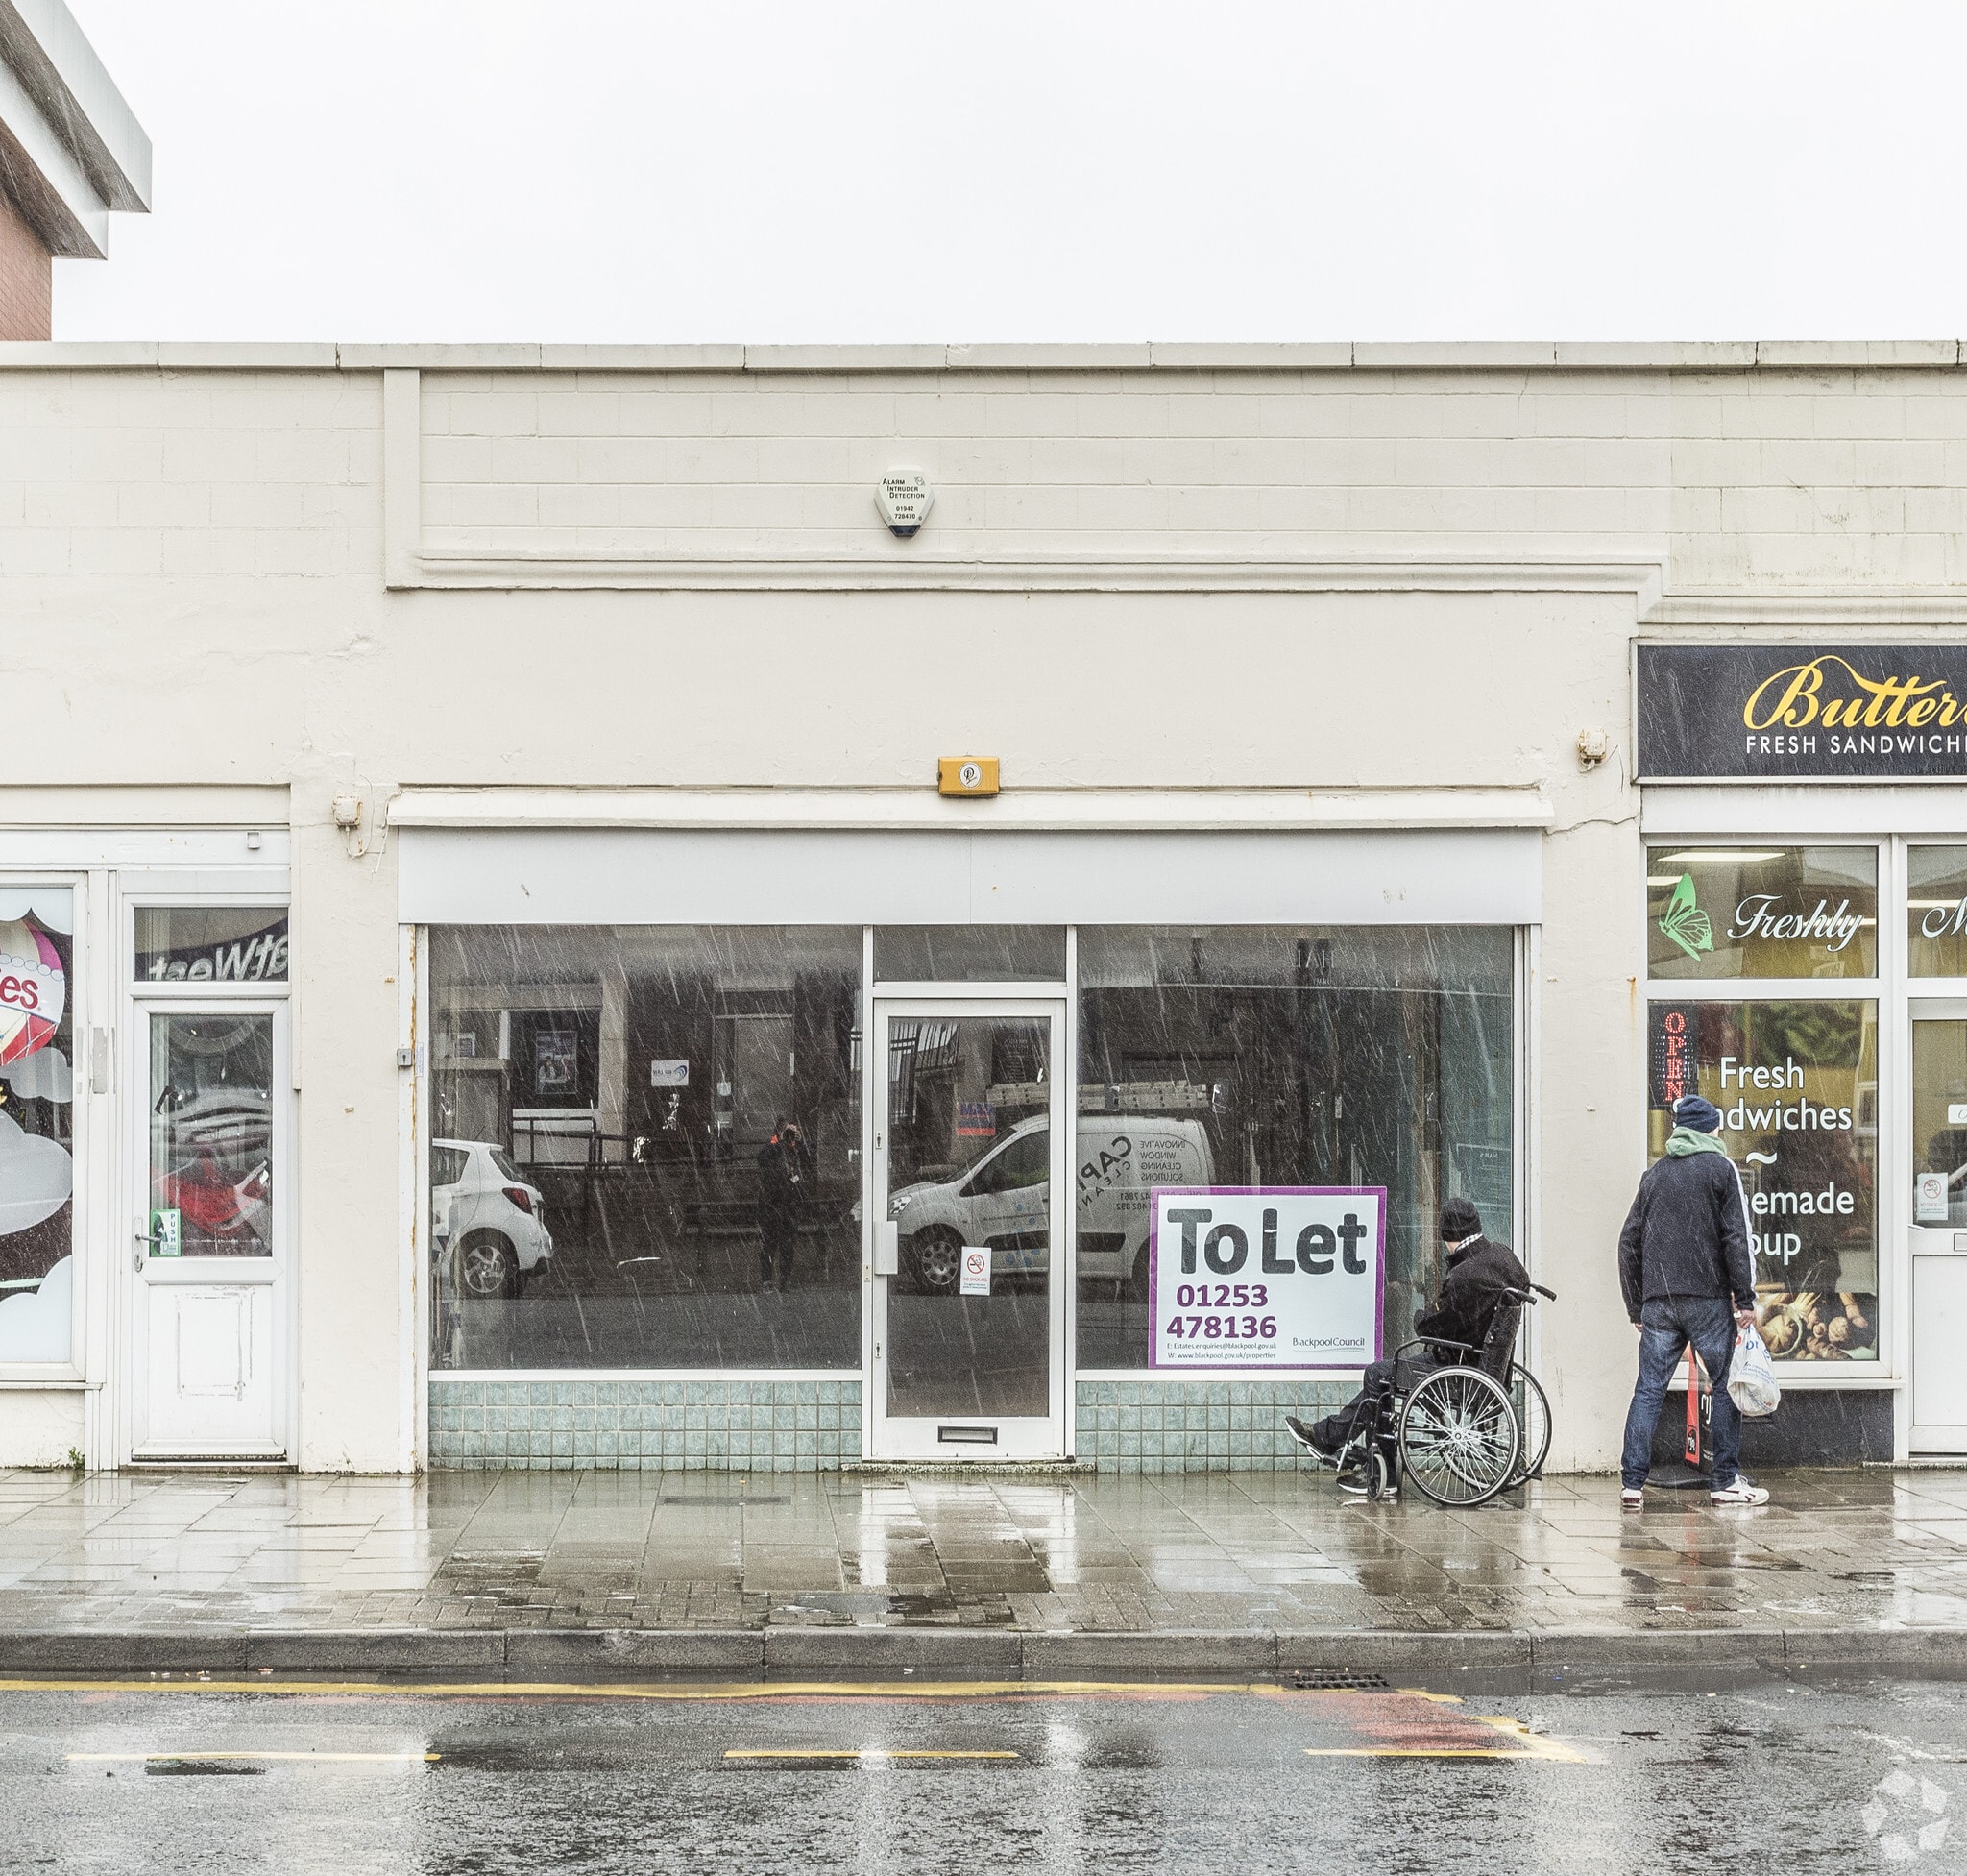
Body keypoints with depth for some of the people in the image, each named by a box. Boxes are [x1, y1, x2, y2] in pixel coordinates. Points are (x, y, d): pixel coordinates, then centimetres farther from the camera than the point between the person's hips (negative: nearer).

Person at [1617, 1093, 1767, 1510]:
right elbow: (1736, 1236, -6)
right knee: (1725, 1385, 6)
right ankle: (1727, 1481, 7)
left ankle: (1632, 1483, -3)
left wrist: (1635, 1305, 18)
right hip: (1707, 1298, -4)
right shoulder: (1720, 1168, 1)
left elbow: (1629, 1241, 13)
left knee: (1648, 1389, 3)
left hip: (1658, 1302, 4)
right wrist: (1745, 1297, -4)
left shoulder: (1655, 1173, 14)